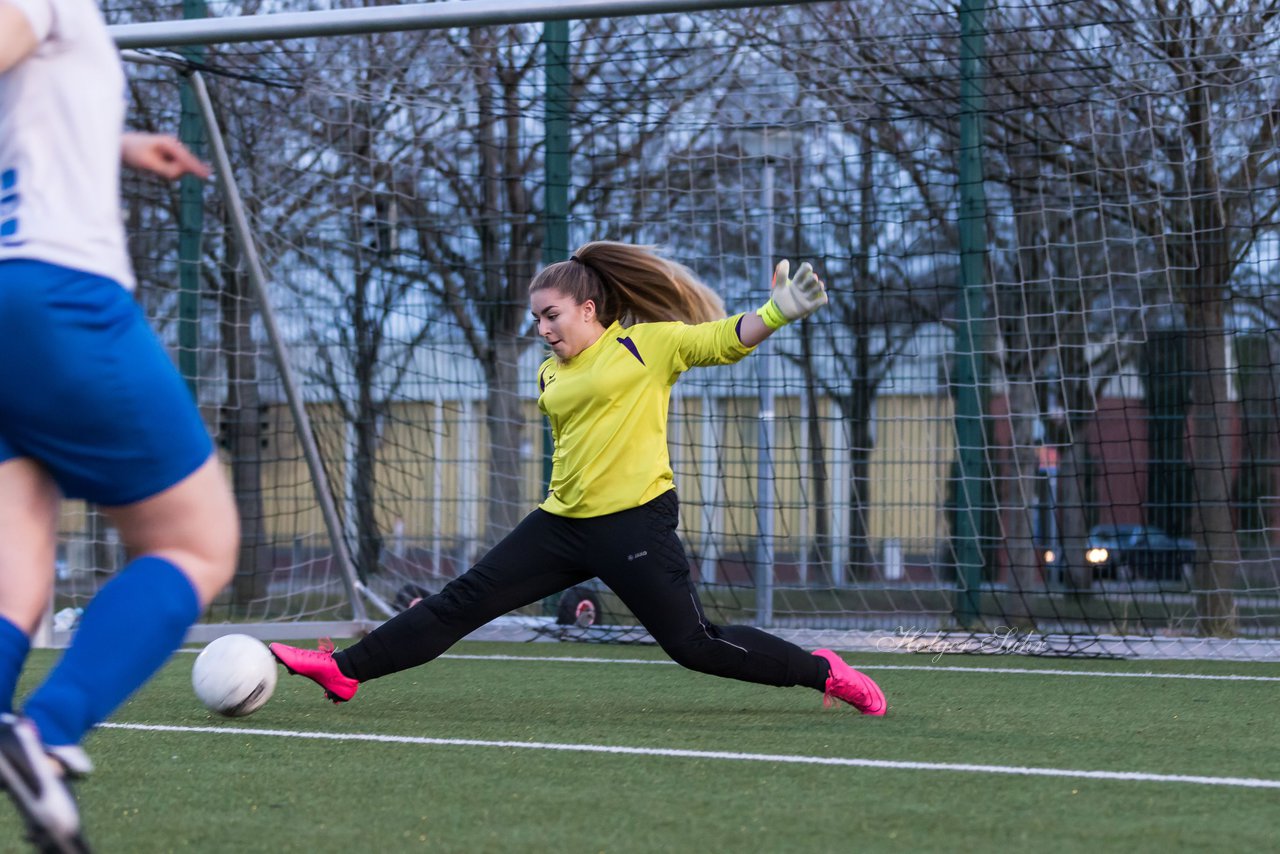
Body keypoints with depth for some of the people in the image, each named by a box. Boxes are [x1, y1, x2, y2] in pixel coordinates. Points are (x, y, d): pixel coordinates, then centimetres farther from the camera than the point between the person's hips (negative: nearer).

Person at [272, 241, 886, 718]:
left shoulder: (650, 343, -2)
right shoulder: (551, 375, 15)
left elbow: (728, 340, -8)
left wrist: (778, 310, -23)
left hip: (635, 521, -6)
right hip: (562, 523, 6)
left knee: (694, 644, -7)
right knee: (462, 602, 2)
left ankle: (822, 672, 10)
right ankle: (345, 670, 3)